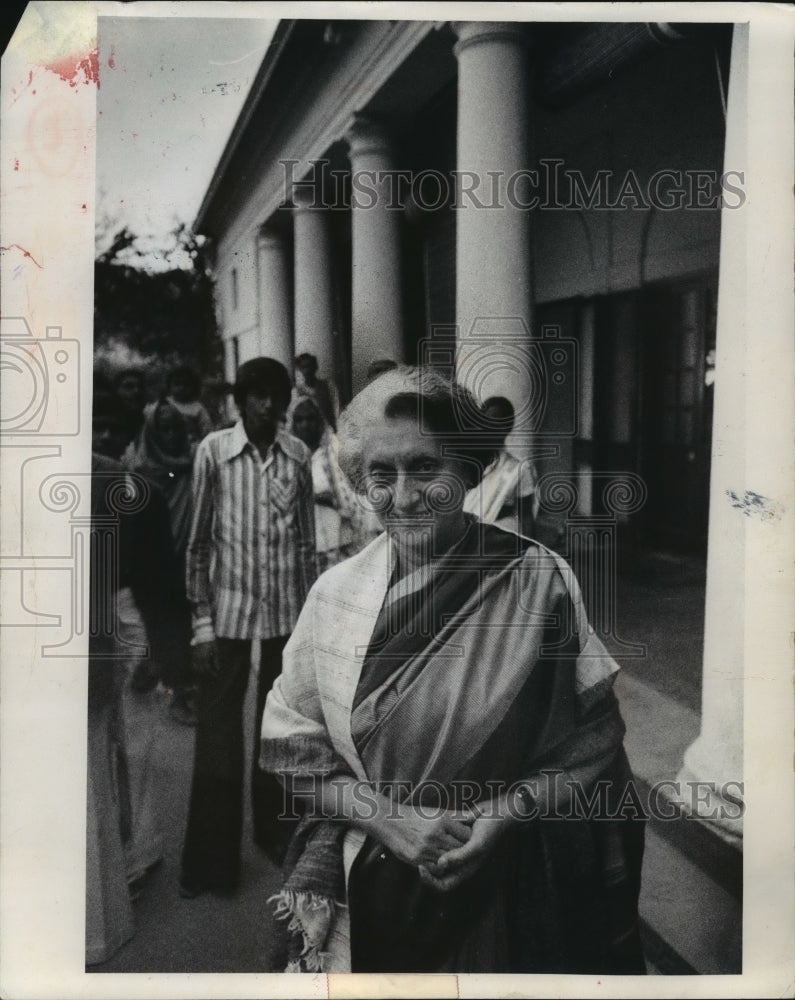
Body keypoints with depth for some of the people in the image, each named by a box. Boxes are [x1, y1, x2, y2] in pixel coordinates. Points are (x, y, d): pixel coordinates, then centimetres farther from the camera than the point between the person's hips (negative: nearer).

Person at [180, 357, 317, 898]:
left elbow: (307, 540, 6)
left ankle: (273, 828, 33)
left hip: (287, 611, 2)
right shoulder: (213, 450, -6)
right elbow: (198, 540, -3)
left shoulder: (298, 454, 1)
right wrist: (201, 622, -6)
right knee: (218, 736, 3)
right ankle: (211, 860, 15)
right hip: (229, 610, -2)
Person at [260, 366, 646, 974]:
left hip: (504, 894, -2)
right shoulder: (335, 593, -4)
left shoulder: (540, 583, -11)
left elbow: (595, 748, -7)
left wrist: (507, 811, -20)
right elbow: (292, 745, -1)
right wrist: (389, 818, -14)